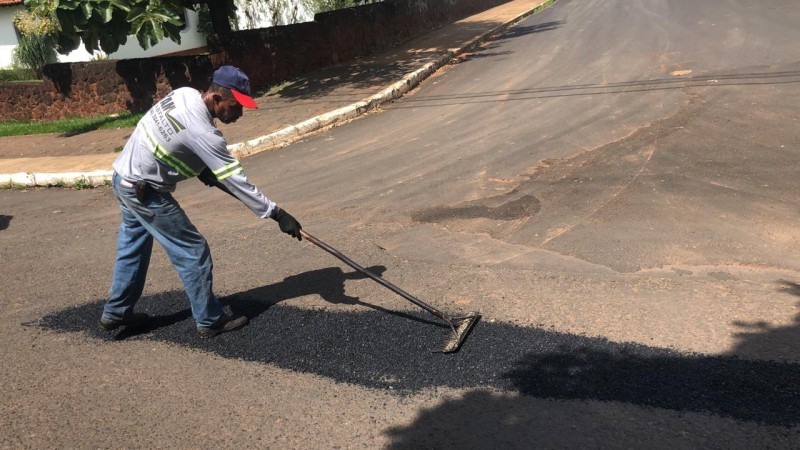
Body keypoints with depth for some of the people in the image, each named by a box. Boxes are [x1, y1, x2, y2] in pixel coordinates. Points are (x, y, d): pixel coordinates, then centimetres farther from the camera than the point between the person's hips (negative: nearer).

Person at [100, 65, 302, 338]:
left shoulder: (184, 94, -5)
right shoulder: (203, 133, -28)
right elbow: (236, 181, -27)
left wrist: (203, 170, 3)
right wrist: (277, 214, -24)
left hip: (123, 177, 9)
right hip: (145, 192, -9)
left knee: (133, 247, 23)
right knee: (193, 252, -2)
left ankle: (116, 312, 38)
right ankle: (210, 321, 9)